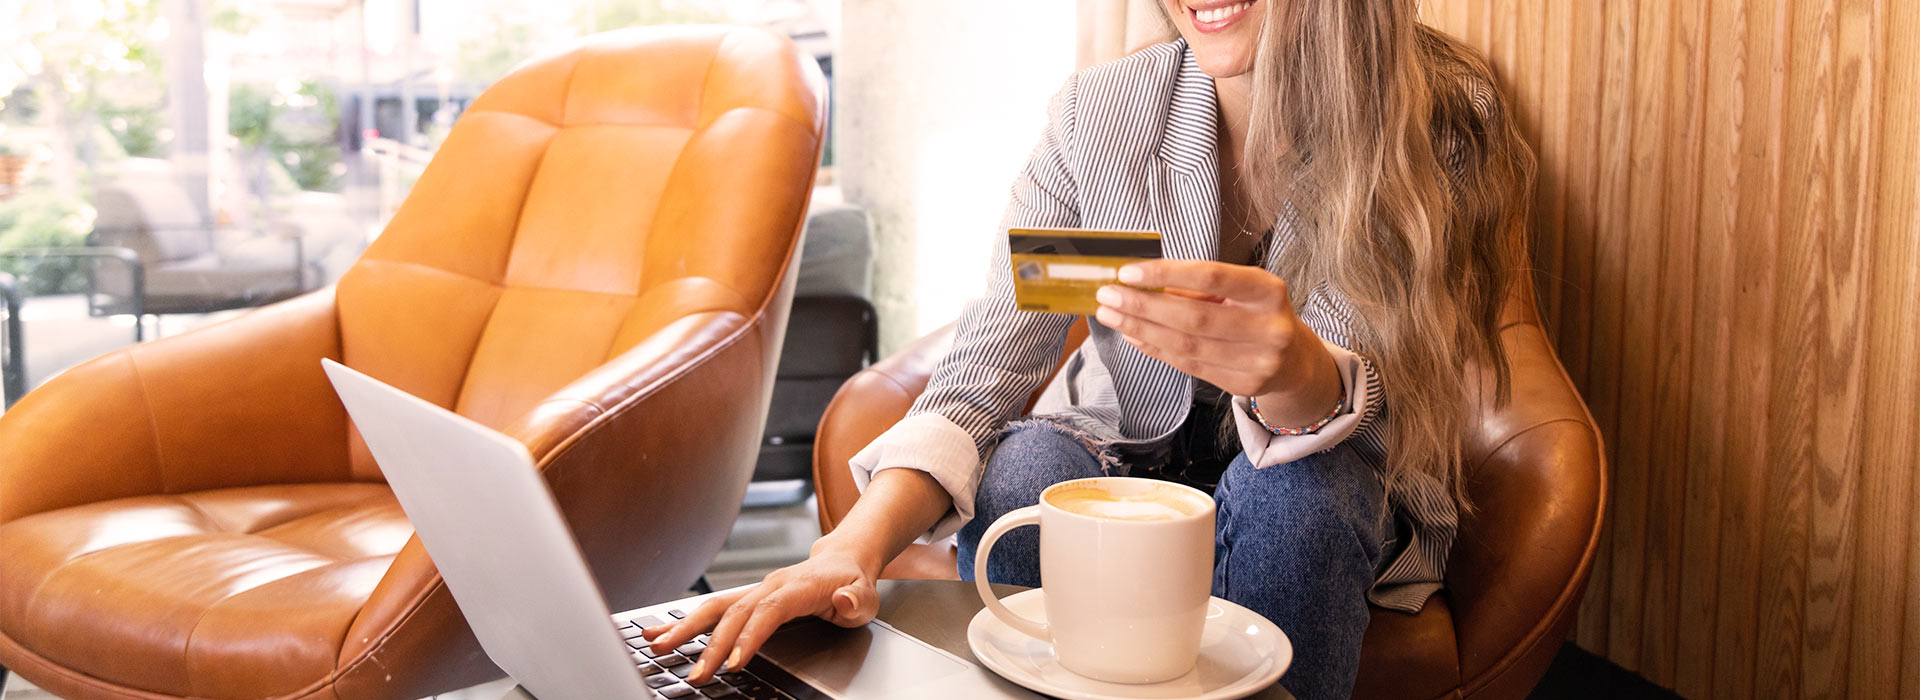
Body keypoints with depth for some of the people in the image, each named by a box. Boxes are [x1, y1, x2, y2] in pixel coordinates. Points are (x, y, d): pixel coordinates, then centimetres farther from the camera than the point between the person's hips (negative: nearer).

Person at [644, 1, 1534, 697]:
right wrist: (853, 549, -37)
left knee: (1289, 494, -33)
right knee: (1023, 470, -29)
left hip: (1330, 508, 0)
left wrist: (1299, 372, -51)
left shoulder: (1441, 126, -18)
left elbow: (1374, 425, -25)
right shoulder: (1096, 113, -15)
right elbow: (979, 378, -18)